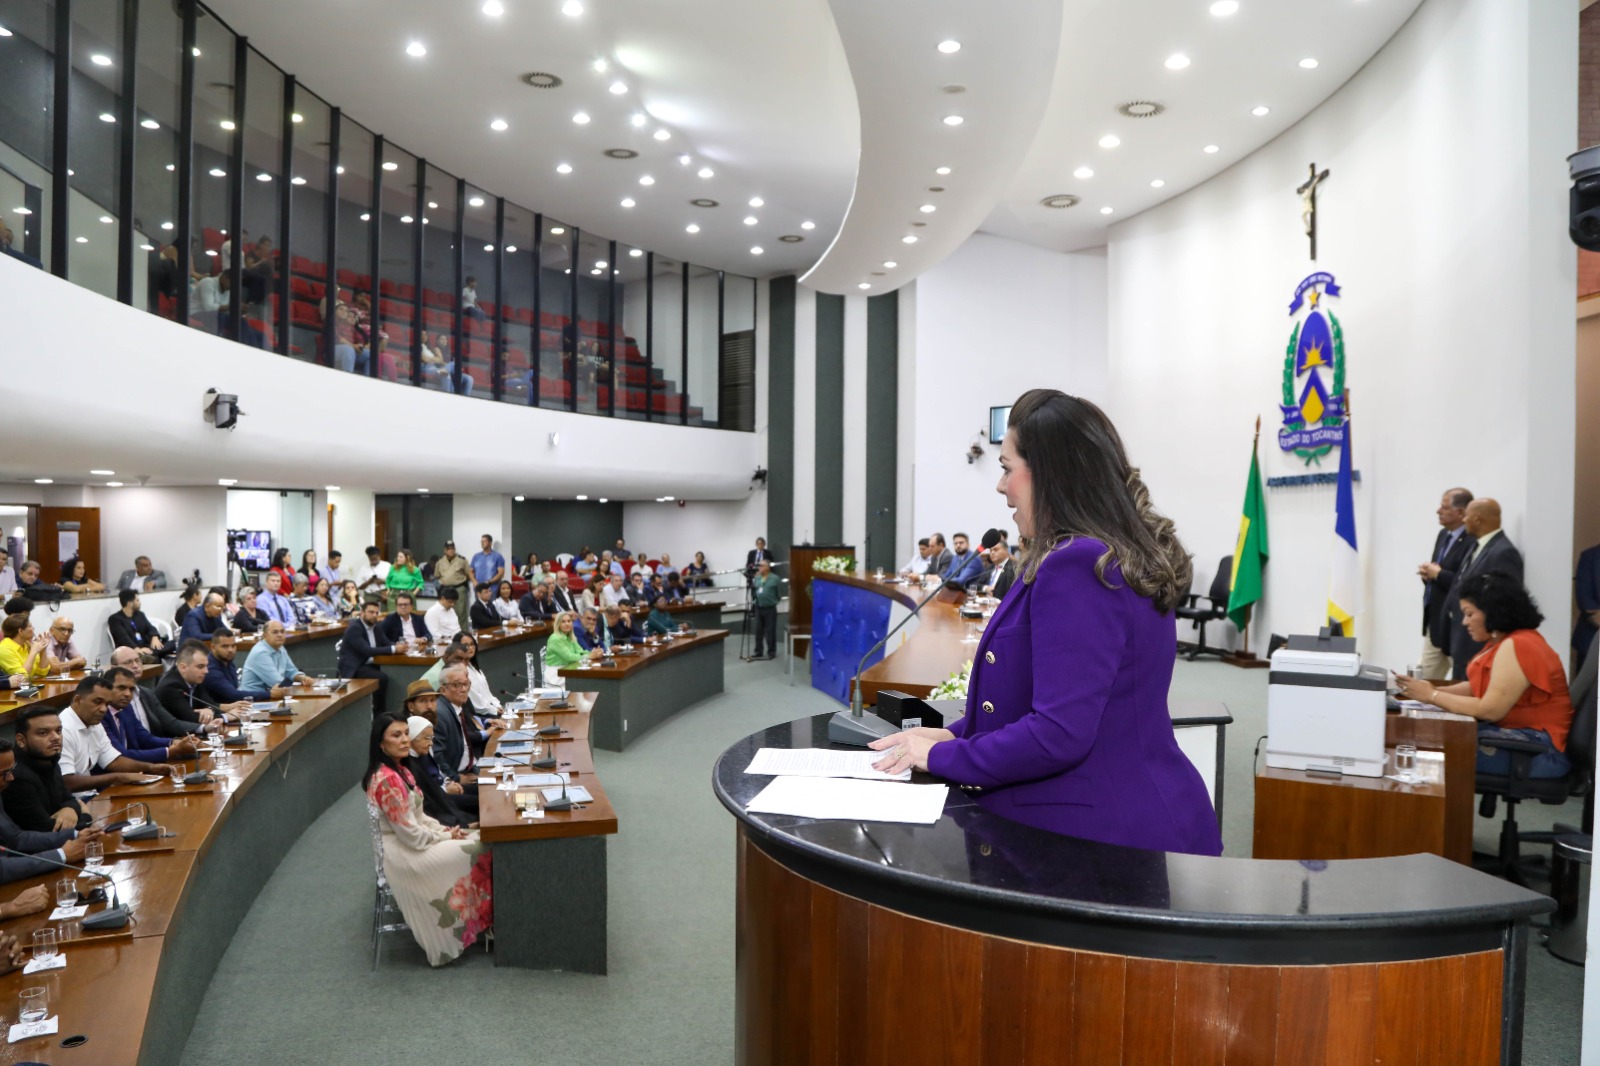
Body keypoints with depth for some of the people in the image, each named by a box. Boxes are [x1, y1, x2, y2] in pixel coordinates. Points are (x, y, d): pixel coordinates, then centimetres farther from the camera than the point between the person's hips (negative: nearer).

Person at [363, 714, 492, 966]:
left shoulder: (399, 771, 6)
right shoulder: (387, 780, -26)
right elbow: (410, 834, -24)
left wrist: (444, 829, 0)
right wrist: (446, 837, -11)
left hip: (410, 841, 10)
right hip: (403, 853, -10)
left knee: (477, 841, 4)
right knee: (477, 851, -10)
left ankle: (480, 921, 10)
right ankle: (480, 923, 8)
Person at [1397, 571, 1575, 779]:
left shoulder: (1516, 646, -19)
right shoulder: (1503, 641, 13)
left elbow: (1490, 710, -22)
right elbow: (1476, 687, 14)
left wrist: (1432, 696, -16)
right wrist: (1435, 689, -3)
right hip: (1514, 732, 10)